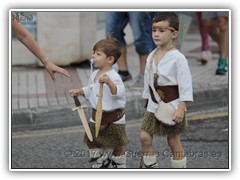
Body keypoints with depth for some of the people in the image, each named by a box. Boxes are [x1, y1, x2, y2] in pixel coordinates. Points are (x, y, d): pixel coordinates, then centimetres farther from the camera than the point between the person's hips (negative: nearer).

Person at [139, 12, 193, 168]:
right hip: (153, 105, 6)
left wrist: (181, 109, -21)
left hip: (172, 105, -6)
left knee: (173, 140, 3)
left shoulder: (178, 58, -15)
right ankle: (151, 168, 13)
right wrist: (148, 101, 15)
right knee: (145, 136, 0)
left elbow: (185, 85, -16)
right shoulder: (151, 56, 5)